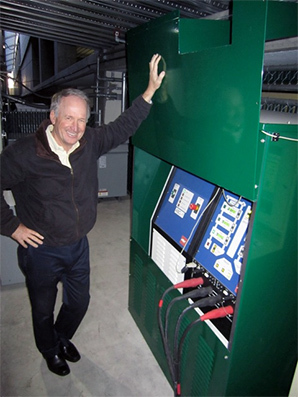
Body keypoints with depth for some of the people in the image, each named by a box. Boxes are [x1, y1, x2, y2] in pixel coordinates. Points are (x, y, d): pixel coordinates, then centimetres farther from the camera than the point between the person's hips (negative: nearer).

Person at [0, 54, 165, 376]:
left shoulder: (90, 143, -7)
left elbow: (123, 126, 1)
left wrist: (151, 90, -4)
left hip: (78, 246, 5)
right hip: (41, 251, -4)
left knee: (79, 302, 23)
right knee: (43, 309, 20)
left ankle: (63, 338, 57)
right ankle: (50, 352, 52)